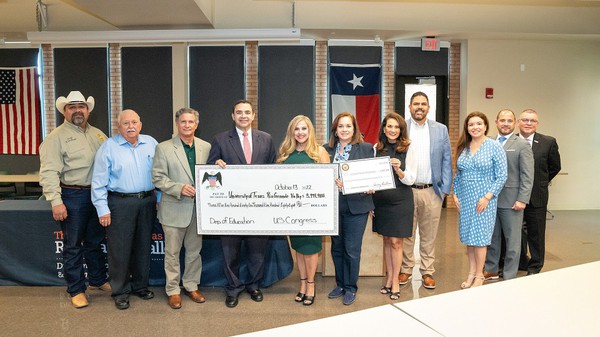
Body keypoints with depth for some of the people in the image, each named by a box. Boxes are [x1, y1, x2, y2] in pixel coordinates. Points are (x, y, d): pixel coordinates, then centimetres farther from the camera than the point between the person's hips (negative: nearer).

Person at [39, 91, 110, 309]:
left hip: (98, 194, 5)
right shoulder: (56, 137, -7)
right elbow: (49, 172, -13)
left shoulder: (97, 134, 10)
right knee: (73, 245, 5)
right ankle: (76, 290, 18)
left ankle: (98, 280, 33)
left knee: (95, 241, 17)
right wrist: (56, 201, -19)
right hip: (72, 196, -5)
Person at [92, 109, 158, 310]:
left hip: (147, 201, 4)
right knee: (119, 249, 1)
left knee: (143, 247, 13)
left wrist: (160, 199, 5)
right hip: (120, 203, -3)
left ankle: (140, 285, 29)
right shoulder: (108, 147, -3)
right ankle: (120, 291, 16)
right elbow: (99, 181, -5)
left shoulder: (151, 143, 6)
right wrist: (102, 209, -8)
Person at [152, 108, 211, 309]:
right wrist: (180, 188, -19)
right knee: (172, 252, 7)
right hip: (174, 208, -3)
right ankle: (173, 290, 21)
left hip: (199, 208, 3)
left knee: (194, 250, 14)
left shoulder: (206, 147, 5)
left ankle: (191, 286, 29)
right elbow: (158, 178, -7)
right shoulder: (164, 148, -3)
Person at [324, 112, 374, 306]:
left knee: (352, 249, 2)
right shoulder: (327, 149, 6)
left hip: (356, 207, -3)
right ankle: (340, 284, 30)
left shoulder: (366, 148, 0)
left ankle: (351, 288, 20)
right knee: (336, 248, 14)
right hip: (333, 206, 3)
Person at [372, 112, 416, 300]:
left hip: (400, 200, -3)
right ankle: (389, 278, 26)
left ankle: (395, 281, 14)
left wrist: (398, 170, -24)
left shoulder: (408, 149, -6)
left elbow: (410, 180, -7)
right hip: (380, 199, 3)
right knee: (386, 240, 13)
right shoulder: (377, 148, 3)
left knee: (396, 242, 1)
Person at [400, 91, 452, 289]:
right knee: (406, 234, 9)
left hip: (432, 191, 1)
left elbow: (446, 160, 7)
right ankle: (406, 269, 23)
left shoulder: (440, 130, 6)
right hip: (406, 190, -1)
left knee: (429, 235, 9)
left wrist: (445, 189, 1)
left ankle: (427, 272, 21)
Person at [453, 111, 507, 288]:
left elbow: (501, 176, -8)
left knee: (479, 237, 0)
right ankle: (471, 273, 21)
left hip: (483, 200, -5)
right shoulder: (463, 147, 8)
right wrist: (455, 194, 5)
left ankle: (479, 275, 14)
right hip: (465, 199, 5)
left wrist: (487, 197, -15)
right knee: (468, 237, 10)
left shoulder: (495, 147, -5)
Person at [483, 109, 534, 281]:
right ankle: (491, 270, 29)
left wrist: (522, 200, -14)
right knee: (492, 237, 15)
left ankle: (509, 277, 15)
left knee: (512, 240, 5)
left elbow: (527, 176, -8)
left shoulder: (522, 145, -4)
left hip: (511, 201, -4)